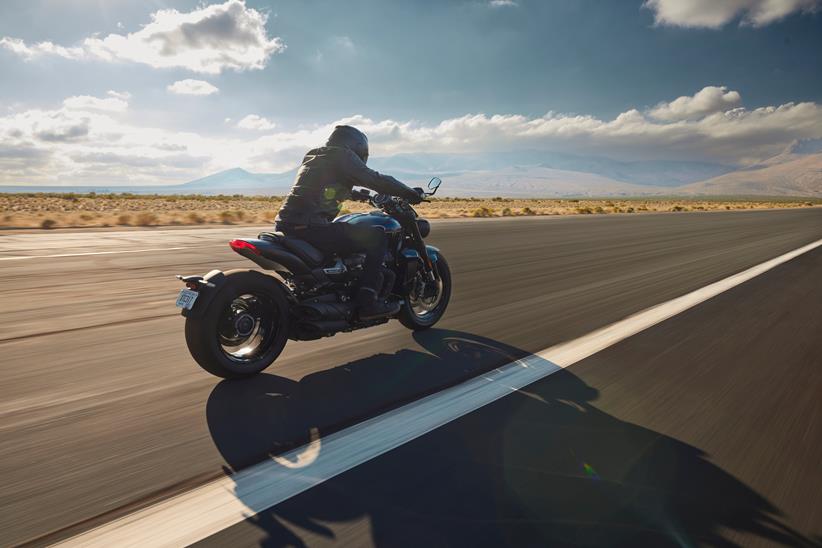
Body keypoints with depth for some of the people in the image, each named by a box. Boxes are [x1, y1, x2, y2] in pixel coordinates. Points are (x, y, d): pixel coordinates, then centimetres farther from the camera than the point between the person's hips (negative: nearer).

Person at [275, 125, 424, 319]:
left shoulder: (313, 156, 27)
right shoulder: (341, 154, 1)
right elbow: (373, 179, -7)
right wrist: (411, 193, 2)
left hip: (287, 224, 9)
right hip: (310, 228, -9)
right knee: (377, 237, -5)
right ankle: (366, 301, -11)